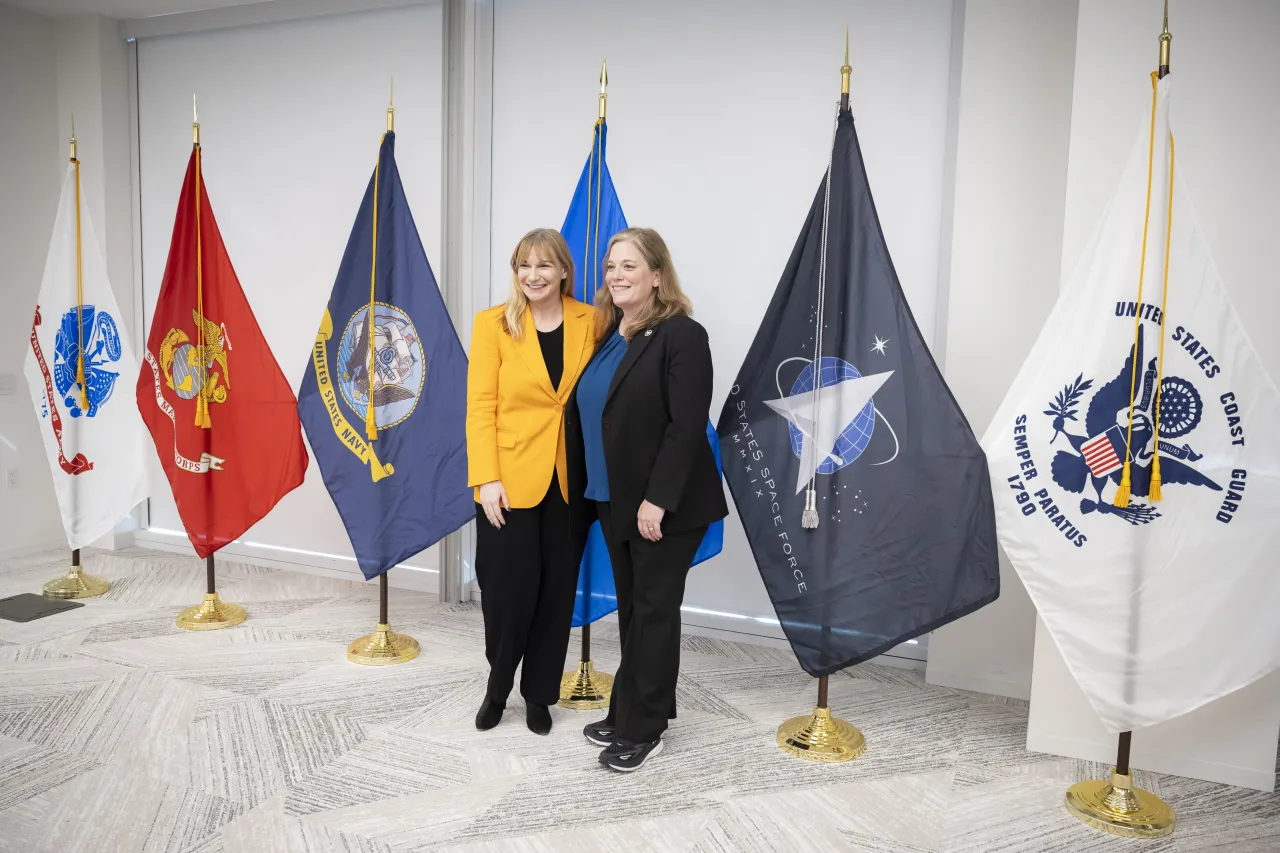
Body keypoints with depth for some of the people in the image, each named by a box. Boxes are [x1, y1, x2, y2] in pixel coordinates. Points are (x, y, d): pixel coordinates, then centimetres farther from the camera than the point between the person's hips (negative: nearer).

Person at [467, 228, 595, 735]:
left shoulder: (590, 322, 3)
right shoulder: (493, 323, -1)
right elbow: (481, 407, -4)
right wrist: (487, 478, -12)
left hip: (569, 481, 2)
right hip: (510, 479, -2)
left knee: (556, 591, 10)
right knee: (508, 589, 1)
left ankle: (539, 693, 30)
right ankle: (497, 687, 29)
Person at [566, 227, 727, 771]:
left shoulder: (683, 336, -13)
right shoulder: (605, 334, 9)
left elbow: (687, 426, -19)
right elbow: (585, 415, 12)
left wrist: (657, 500, -21)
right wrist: (583, 485, 10)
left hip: (665, 504, -7)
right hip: (613, 499, 7)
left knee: (653, 610, 4)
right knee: (630, 609, 16)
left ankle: (643, 729, 18)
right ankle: (630, 710, 31)